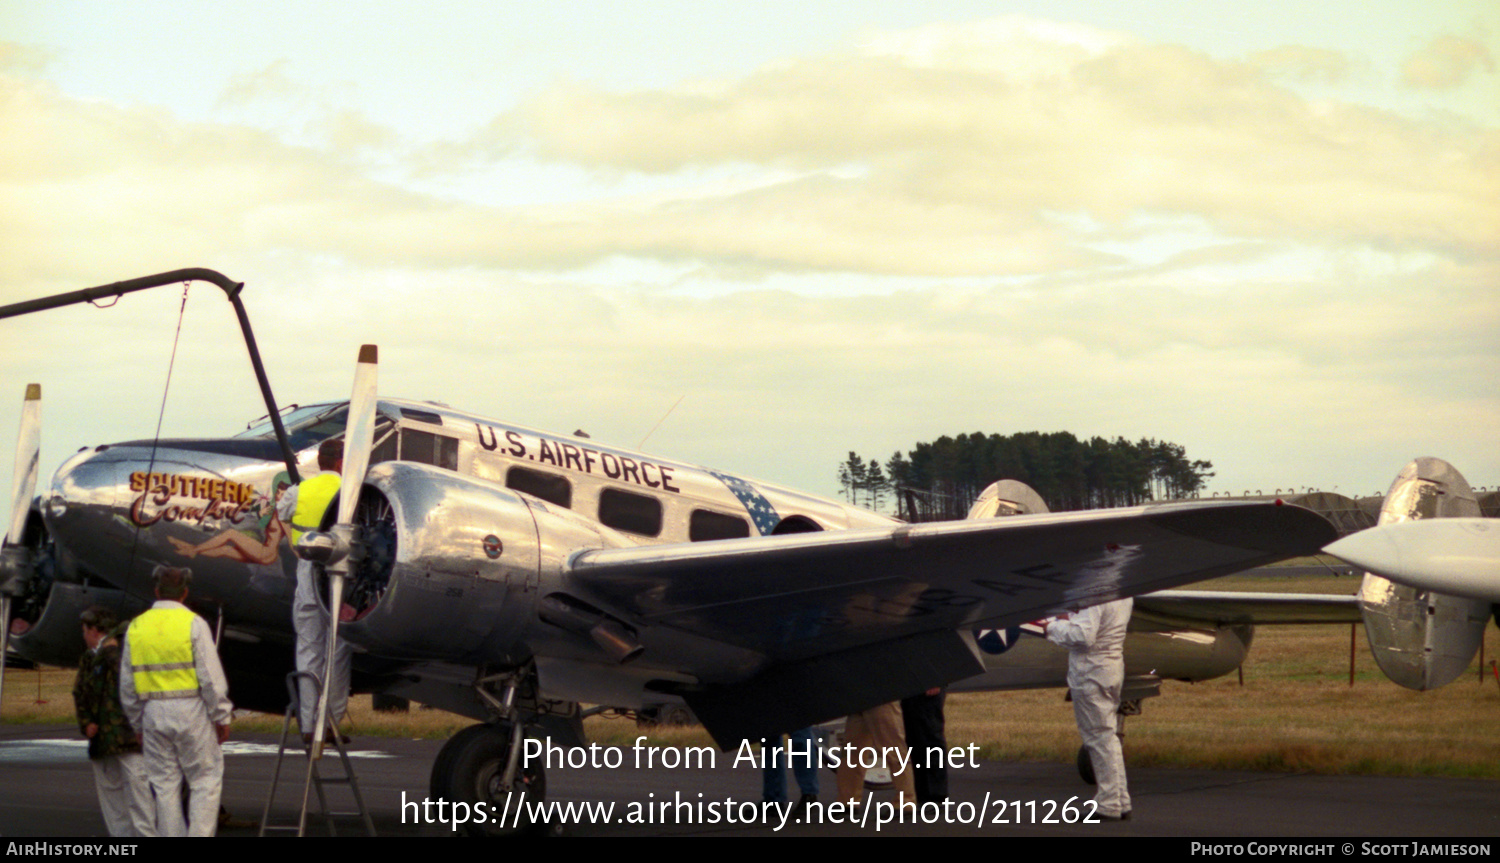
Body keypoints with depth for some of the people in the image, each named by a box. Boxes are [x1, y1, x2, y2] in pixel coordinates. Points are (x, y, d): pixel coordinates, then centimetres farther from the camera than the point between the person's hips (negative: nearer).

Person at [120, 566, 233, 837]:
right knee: (206, 779, 3)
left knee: (164, 784, 8)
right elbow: (211, 677, -8)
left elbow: (127, 684, 11)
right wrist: (222, 717, 0)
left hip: (153, 712, 4)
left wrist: (137, 723, 19)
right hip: (191, 710, -4)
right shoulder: (193, 624, -6)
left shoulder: (136, 627, 7)